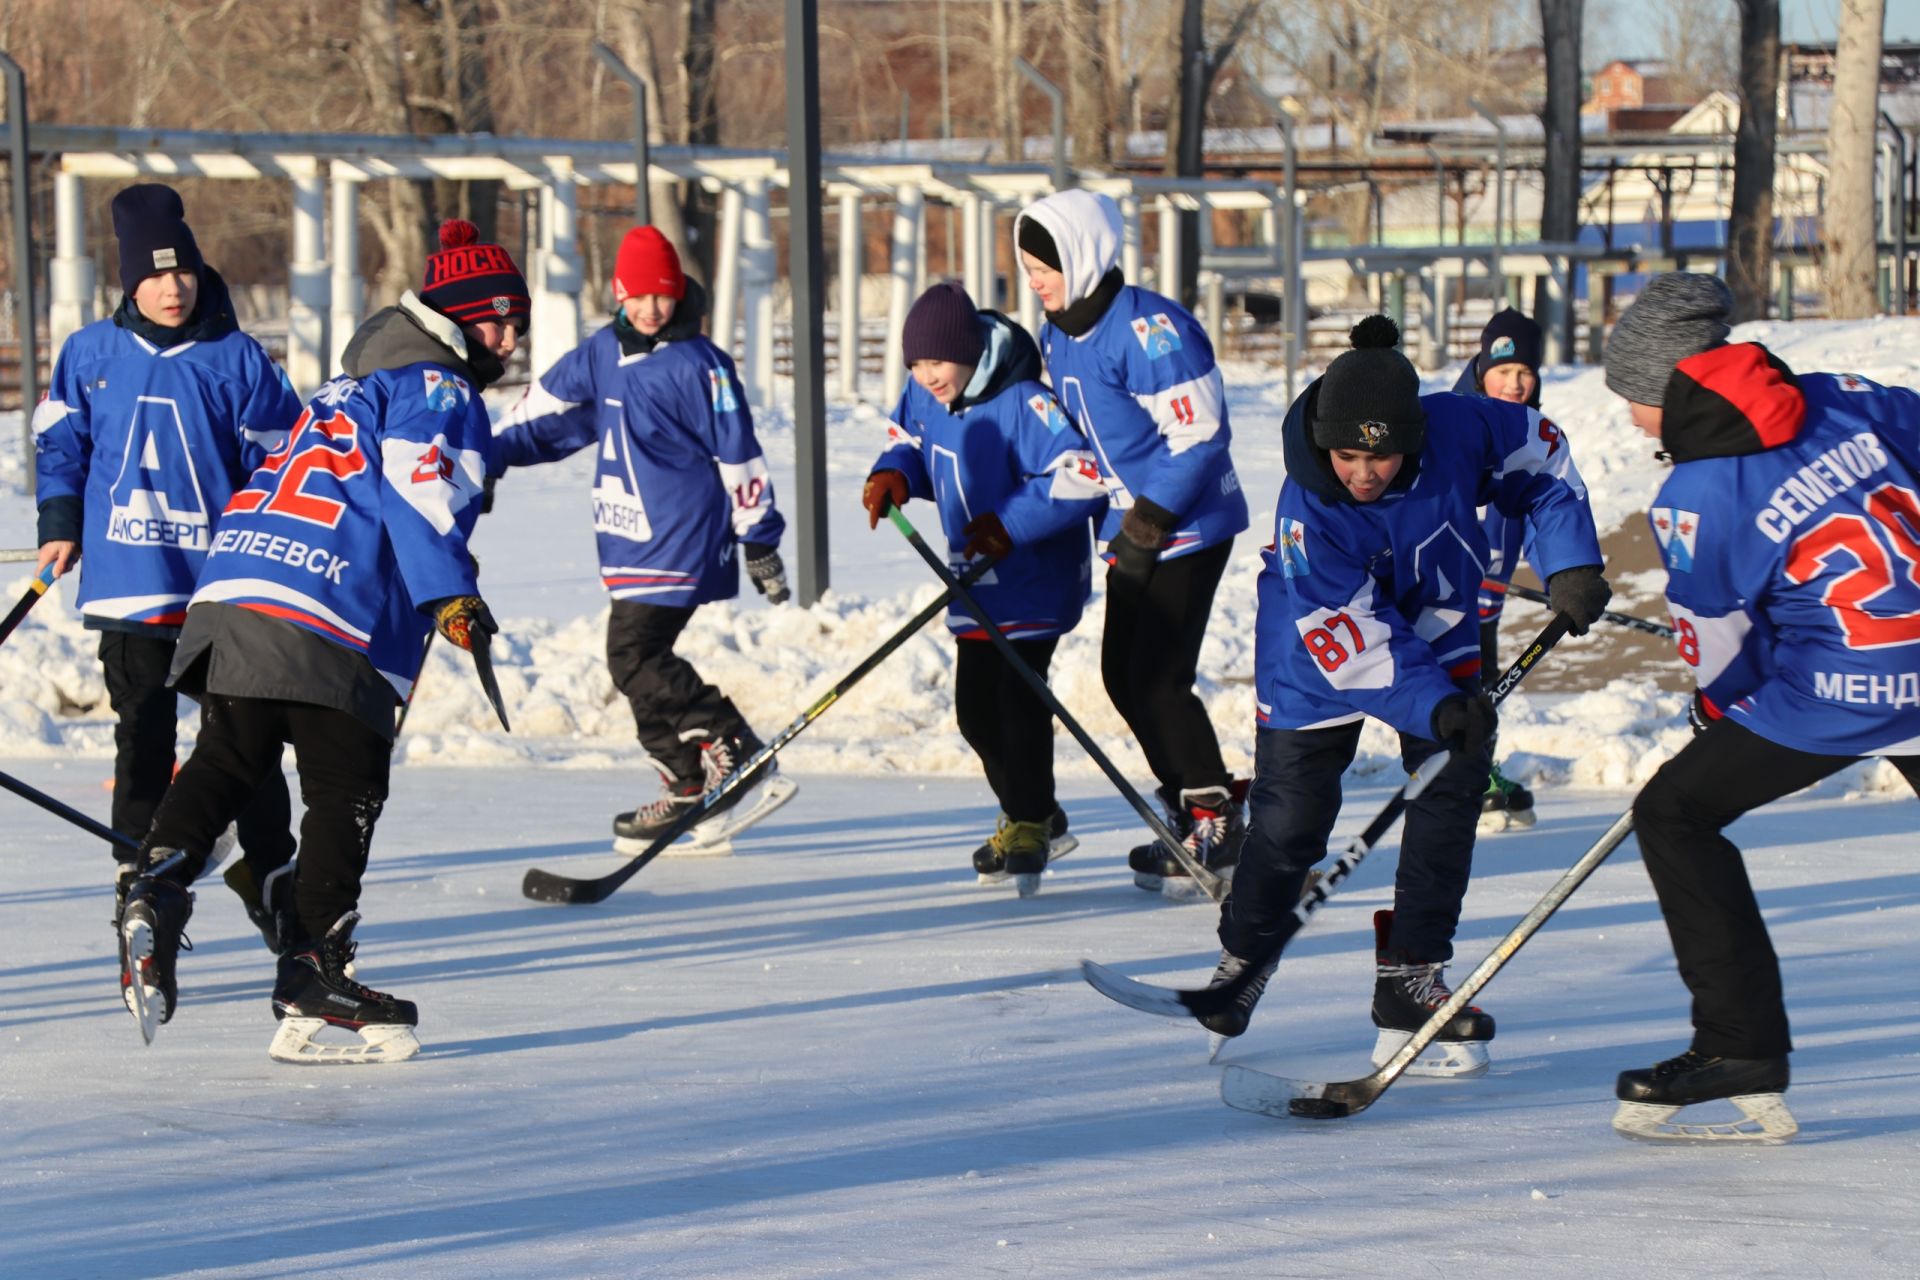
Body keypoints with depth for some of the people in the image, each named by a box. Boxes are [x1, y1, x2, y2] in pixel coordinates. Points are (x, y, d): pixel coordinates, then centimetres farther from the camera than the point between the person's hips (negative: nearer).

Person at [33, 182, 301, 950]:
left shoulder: (238, 361, -3)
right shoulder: (91, 355, 2)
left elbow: (277, 463, -1)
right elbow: (60, 441, 12)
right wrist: (60, 527, 3)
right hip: (129, 578, 1)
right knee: (143, 734, 6)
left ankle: (266, 870, 18)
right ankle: (140, 872, 15)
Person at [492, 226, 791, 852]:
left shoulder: (699, 364, -10)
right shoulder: (603, 353, 10)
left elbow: (737, 453, -7)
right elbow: (547, 410, 21)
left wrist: (760, 540, -5)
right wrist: (490, 454, 10)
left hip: (681, 537, -8)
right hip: (631, 540, 8)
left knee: (636, 654, -16)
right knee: (639, 660, 8)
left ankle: (739, 762, -15)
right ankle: (689, 790, 17)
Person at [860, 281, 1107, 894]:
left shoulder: (1025, 405, -24)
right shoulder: (923, 399, -1)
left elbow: (1081, 475, -28)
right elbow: (910, 442, 18)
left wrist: (1010, 523, -29)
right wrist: (894, 476, -6)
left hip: (1035, 582, -8)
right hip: (976, 585, 8)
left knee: (1019, 698, -10)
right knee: (975, 707, 9)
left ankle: (1029, 824, 6)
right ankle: (1033, 819, 25)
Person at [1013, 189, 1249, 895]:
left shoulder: (1150, 329, -22)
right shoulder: (1058, 337, 6)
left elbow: (1200, 432, -23)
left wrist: (1153, 517, -25)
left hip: (1189, 525, -9)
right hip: (1132, 527, 9)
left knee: (1157, 680, -12)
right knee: (1123, 675, 8)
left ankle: (1215, 822, -2)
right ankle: (1190, 809, 19)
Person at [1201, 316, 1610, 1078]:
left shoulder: (1458, 430, -26)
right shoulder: (1309, 510, -34)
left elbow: (1541, 459, -6)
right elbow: (1349, 641, -35)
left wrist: (1570, 562, -11)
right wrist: (1434, 706, -45)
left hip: (1435, 632, 3)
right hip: (1319, 661, -3)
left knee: (1451, 787, -12)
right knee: (1290, 818, 1)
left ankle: (1411, 984, -6)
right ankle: (1244, 958, 29)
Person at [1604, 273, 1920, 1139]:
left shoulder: (1695, 500, -10)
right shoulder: (1847, 401, 5)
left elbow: (1722, 656, -1)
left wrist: (1719, 710, 21)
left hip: (1843, 694, -7)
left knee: (1675, 812, 5)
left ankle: (1741, 1044, 1)